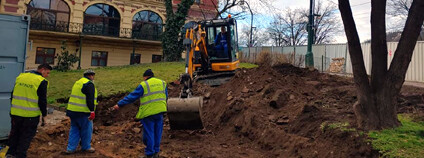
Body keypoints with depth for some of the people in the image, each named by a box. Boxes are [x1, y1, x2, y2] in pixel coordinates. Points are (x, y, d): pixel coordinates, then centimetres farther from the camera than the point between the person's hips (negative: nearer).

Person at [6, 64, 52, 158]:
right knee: (26, 136, 8)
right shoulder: (42, 81, -13)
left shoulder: (20, 77, 7)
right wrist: (44, 114, -2)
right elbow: (42, 100, -13)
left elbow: (13, 95, 14)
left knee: (15, 133, 21)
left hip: (16, 112, 6)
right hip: (31, 115, -6)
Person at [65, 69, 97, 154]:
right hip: (83, 112, -9)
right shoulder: (89, 84, -12)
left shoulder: (78, 82, 18)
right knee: (86, 130, 6)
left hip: (73, 110, 9)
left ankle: (70, 148, 15)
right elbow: (90, 99, -21)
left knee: (74, 129, 15)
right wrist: (92, 111, -22)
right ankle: (86, 147, 18)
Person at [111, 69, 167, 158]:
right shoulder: (162, 83, 9)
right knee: (157, 133, 14)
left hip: (149, 113, -5)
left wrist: (119, 105, -2)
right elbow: (166, 97, 20)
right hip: (160, 111, 5)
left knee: (149, 134, 5)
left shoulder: (144, 85, -7)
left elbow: (132, 97, -7)